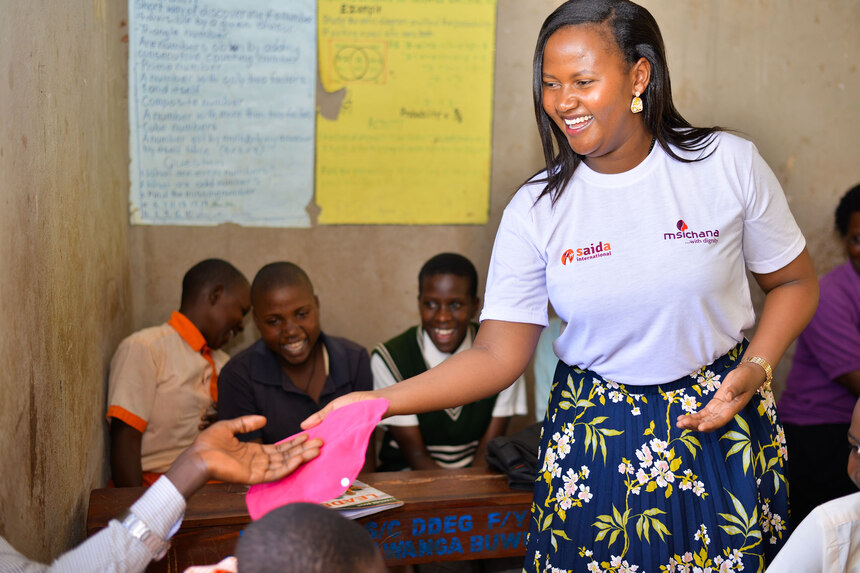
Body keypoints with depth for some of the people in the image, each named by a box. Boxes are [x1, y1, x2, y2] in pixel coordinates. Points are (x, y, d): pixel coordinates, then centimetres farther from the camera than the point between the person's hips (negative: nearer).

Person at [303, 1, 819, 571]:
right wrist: (377, 402, -21)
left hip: (721, 418, 0)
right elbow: (498, 354, -9)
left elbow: (795, 282, 4)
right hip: (594, 435, 0)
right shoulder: (536, 210, -9)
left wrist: (756, 368, -14)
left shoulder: (729, 164, -9)